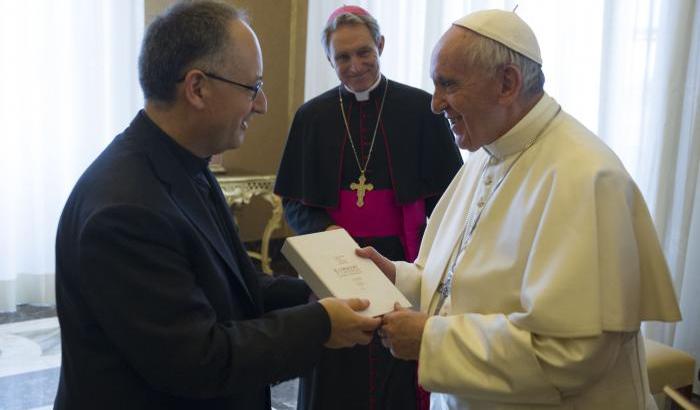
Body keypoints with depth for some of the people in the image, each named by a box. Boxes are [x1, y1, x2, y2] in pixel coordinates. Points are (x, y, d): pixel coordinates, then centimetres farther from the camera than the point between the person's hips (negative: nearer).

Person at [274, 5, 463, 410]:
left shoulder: (421, 109, -2)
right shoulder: (311, 116, 4)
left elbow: (447, 195, 0)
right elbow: (294, 200, 7)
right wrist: (325, 229, -12)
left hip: (403, 259, -1)